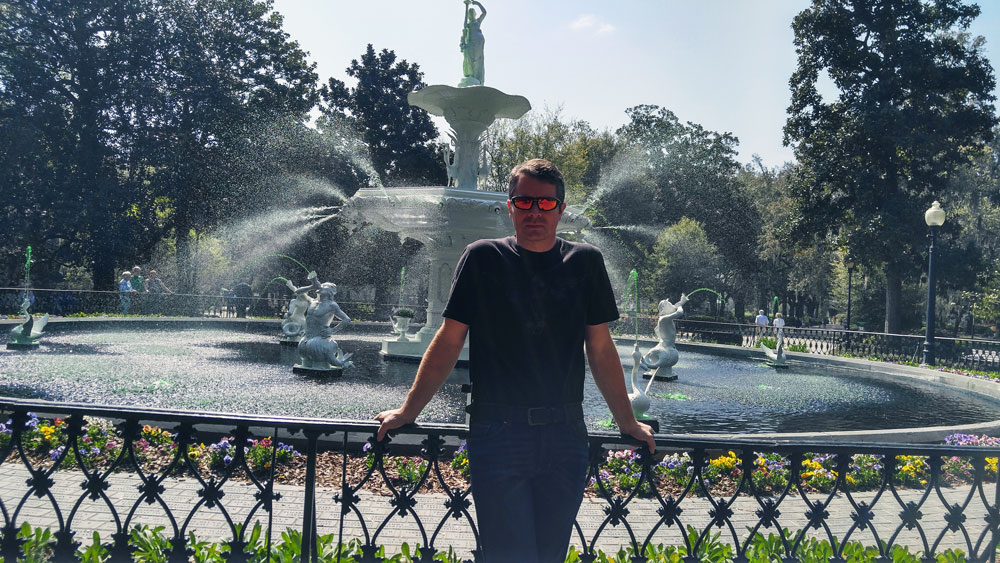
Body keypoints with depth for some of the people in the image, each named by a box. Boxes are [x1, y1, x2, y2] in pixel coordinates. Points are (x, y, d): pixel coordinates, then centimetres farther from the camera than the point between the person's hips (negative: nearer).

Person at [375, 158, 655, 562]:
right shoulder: (483, 259, 3)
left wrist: (627, 422, 14)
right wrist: (408, 411, 5)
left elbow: (601, 349, 13)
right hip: (498, 434, -2)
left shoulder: (585, 262, 8)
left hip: (565, 437, 2)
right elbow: (448, 340, 5)